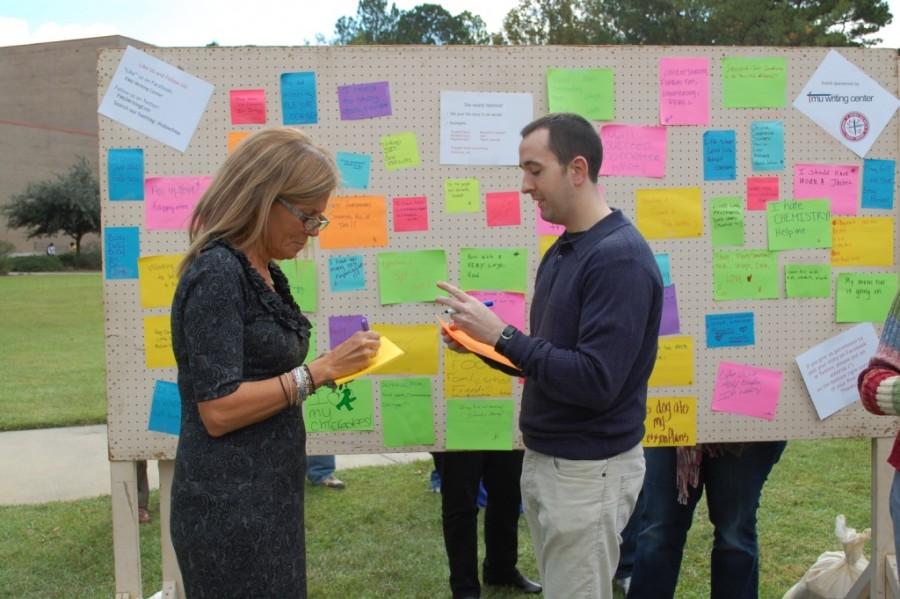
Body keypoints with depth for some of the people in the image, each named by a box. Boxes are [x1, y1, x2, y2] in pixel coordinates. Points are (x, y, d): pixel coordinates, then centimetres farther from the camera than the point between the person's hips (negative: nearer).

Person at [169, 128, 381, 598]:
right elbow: (218, 410, -22)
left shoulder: (266, 274, 9)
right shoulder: (217, 273, -18)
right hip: (229, 502, -9)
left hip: (269, 492, 9)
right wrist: (319, 370, -21)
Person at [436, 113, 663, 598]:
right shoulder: (562, 250, 8)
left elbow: (594, 381, -27)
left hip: (588, 469, -8)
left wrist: (501, 334, -23)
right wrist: (483, 343, -1)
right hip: (544, 458, 9)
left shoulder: (619, 257, -21)